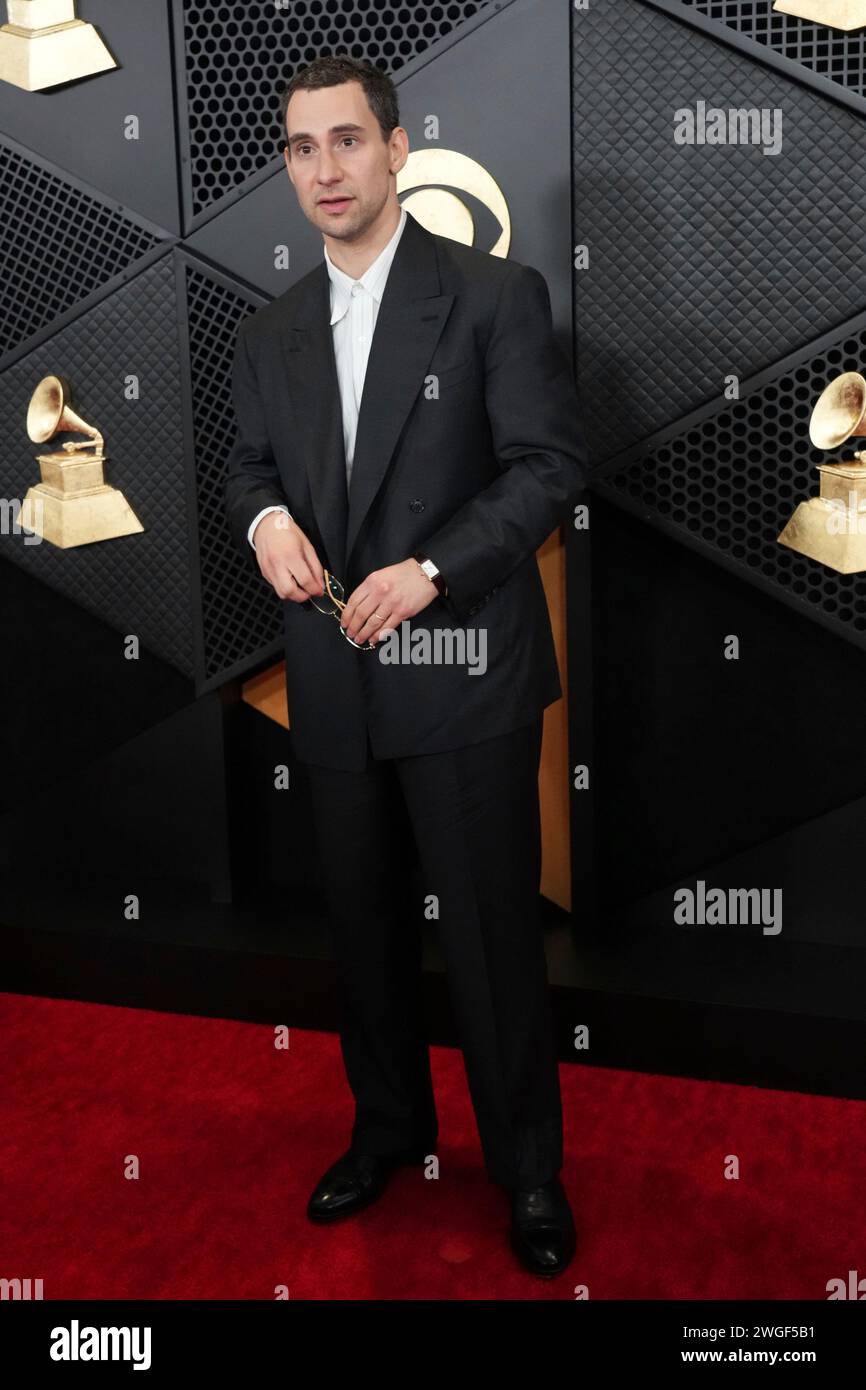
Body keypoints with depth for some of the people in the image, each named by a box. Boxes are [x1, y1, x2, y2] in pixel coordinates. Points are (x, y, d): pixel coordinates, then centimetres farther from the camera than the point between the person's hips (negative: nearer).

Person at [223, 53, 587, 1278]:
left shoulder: (495, 295, -5)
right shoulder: (271, 335, 11)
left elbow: (551, 464, -9)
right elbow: (250, 467, 19)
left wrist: (430, 569, -20)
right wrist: (265, 517, -5)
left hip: (462, 676, -5)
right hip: (334, 685, 5)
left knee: (493, 932, 4)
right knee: (365, 925, 17)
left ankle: (529, 1169, 24)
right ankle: (388, 1128, 38)